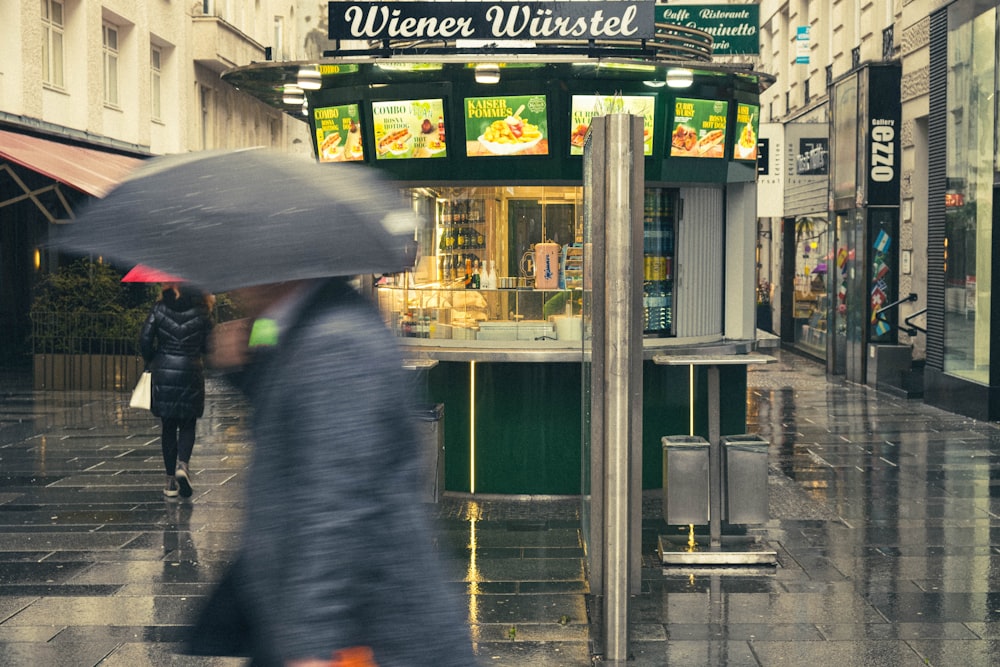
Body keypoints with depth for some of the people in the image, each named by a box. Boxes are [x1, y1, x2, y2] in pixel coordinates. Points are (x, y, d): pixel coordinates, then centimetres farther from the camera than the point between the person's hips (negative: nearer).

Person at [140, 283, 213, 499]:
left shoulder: (159, 308, -3)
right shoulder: (202, 311, -4)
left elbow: (145, 339, -5)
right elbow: (208, 346, -2)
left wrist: (151, 362, 11)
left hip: (163, 372, 1)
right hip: (191, 373, -1)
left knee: (168, 427, 10)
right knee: (188, 425, 12)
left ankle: (171, 481, 10)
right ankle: (182, 464, -15)